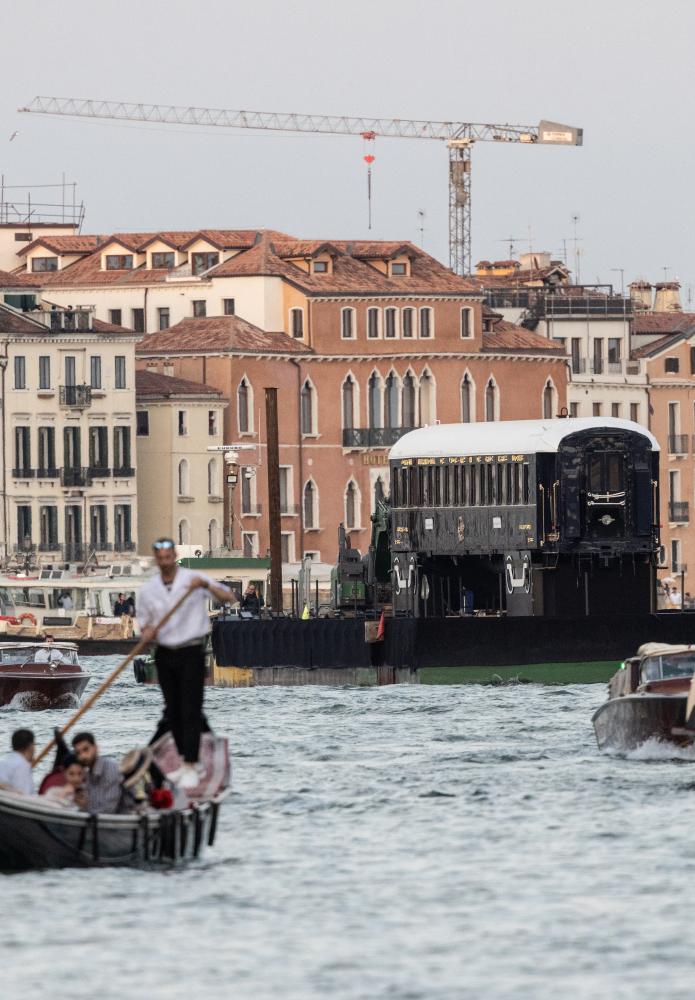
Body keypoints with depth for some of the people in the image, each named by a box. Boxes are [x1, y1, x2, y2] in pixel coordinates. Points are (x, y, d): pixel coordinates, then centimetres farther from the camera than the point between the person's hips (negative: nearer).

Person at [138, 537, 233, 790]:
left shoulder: (193, 579, -6)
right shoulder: (147, 590, 5)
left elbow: (227, 597, -13)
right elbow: (144, 623, 12)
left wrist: (206, 585, -31)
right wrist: (147, 632, -12)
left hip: (191, 653, -4)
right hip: (165, 654, 4)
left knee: (190, 711, -8)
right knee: (173, 712, 8)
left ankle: (191, 769, -10)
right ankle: (184, 762, 18)